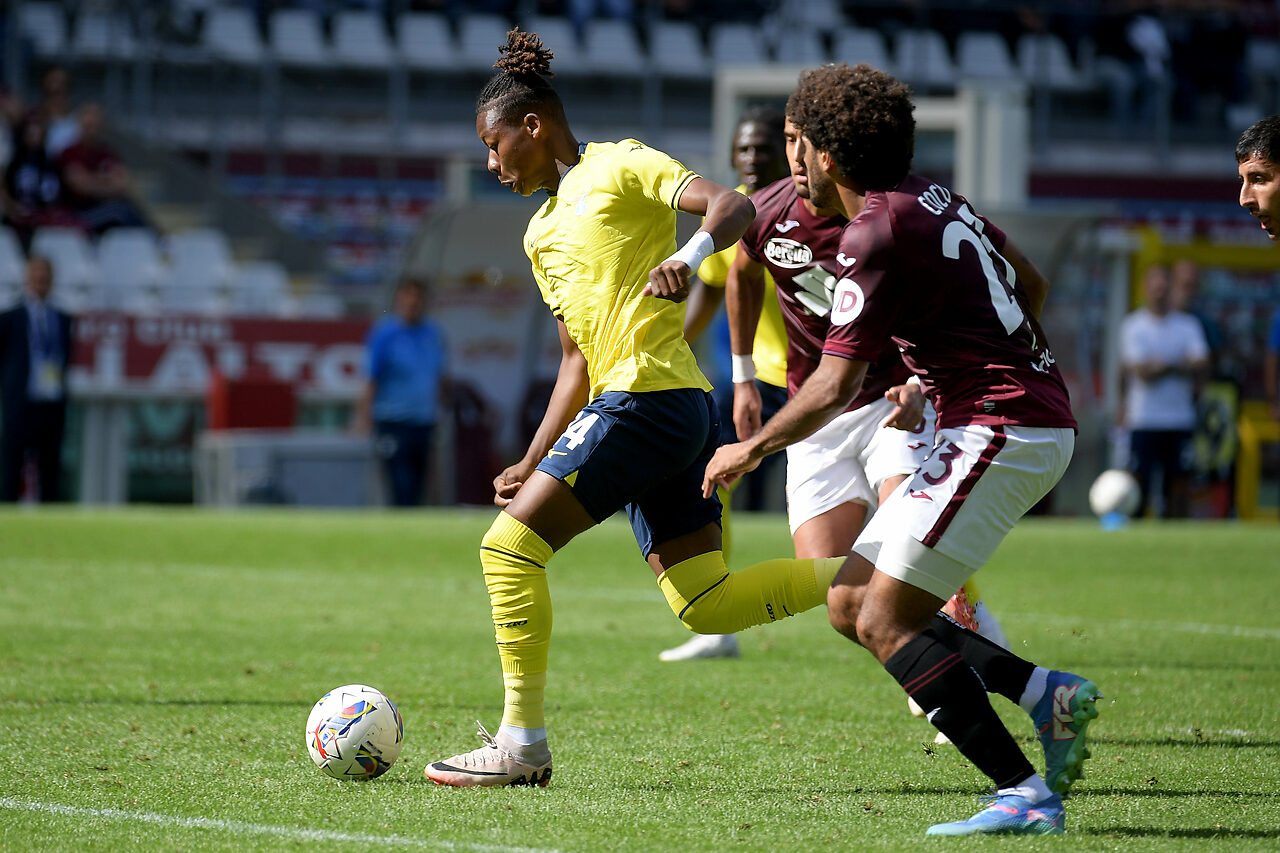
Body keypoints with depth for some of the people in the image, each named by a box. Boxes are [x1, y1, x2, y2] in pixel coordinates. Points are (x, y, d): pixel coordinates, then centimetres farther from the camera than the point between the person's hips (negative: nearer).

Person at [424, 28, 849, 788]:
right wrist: (534, 462, 20)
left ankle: (522, 744, -6)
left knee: (510, 546, -9)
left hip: (648, 395, -9)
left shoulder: (620, 167, 0)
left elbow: (732, 206, -13)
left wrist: (689, 255, -33)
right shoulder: (542, 232, 24)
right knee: (705, 605, 4)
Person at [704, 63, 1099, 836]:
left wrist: (752, 448, 0)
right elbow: (1031, 285, 24)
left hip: (1001, 431, -10)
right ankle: (1047, 693, 3)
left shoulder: (876, 235, -15)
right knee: (850, 603, 9)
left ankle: (1026, 795, -17)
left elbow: (835, 387, -15)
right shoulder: (934, 198, 13)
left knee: (885, 623, -13)